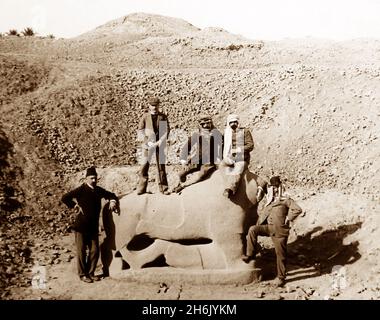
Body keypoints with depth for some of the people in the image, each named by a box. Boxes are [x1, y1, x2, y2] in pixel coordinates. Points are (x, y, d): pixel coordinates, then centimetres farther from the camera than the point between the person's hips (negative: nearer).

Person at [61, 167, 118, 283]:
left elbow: (111, 195, 23)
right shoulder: (81, 190, -8)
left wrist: (113, 201, 3)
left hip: (93, 226, 5)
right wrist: (75, 206, -12)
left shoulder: (98, 190, 8)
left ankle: (90, 272, 20)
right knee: (81, 251, 4)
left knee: (95, 250, 6)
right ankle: (82, 274, 14)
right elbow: (65, 198, -14)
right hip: (81, 226, -5)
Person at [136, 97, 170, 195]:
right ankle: (141, 188, 4)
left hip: (159, 145, 0)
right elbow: (140, 131, 2)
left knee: (161, 167, 3)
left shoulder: (163, 117, 6)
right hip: (148, 144, 0)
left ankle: (163, 188, 11)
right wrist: (148, 142, -11)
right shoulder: (145, 117, 4)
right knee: (144, 166, -4)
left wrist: (159, 142, -13)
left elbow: (166, 131, 1)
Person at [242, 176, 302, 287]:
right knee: (252, 229, -21)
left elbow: (298, 209, -7)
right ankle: (250, 255, -14)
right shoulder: (268, 202, 23)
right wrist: (257, 228, 13)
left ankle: (280, 277, 12)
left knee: (280, 254, -2)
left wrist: (288, 219, -9)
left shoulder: (286, 200, 4)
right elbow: (263, 216, 23)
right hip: (268, 227, 5)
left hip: (280, 230, -5)